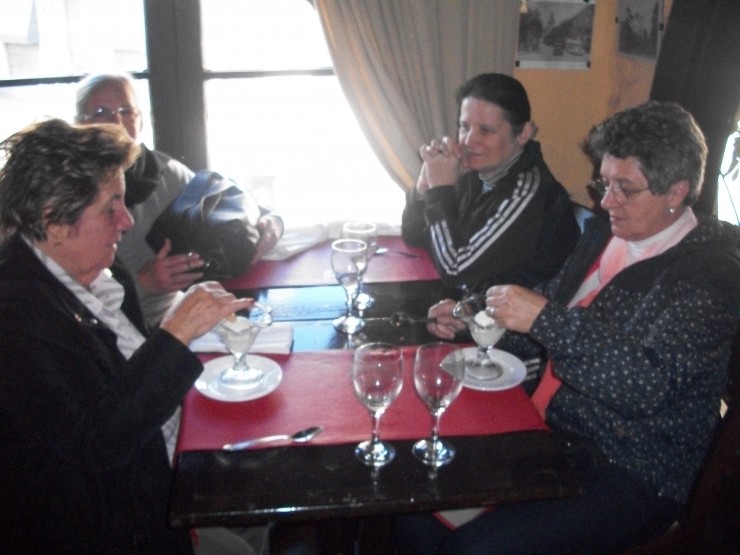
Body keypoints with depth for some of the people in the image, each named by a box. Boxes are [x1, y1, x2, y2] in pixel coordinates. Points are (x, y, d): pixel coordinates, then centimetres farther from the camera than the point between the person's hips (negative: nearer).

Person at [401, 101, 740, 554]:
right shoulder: (604, 233, 7)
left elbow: (649, 384, -28)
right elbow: (551, 309, 17)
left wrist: (545, 319, -30)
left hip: (632, 477, -7)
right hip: (550, 431, 8)